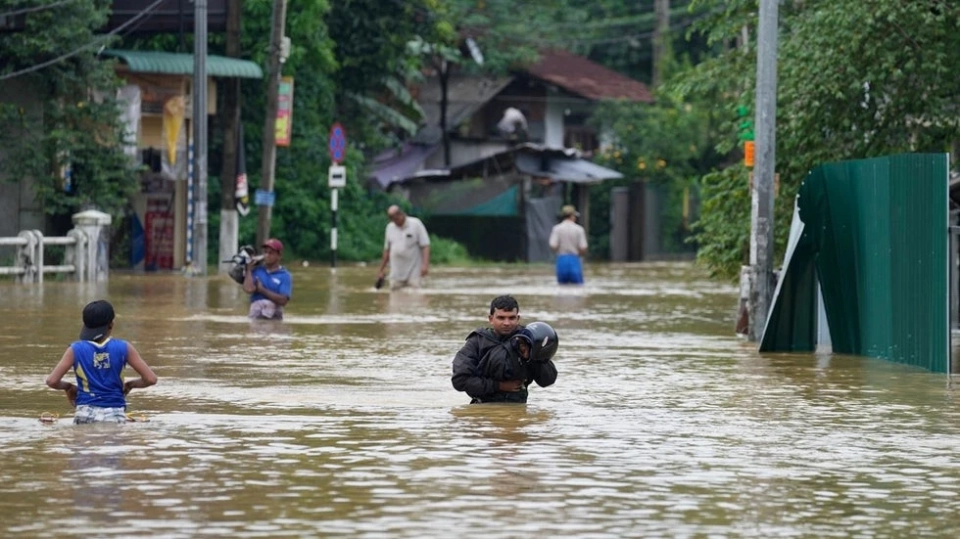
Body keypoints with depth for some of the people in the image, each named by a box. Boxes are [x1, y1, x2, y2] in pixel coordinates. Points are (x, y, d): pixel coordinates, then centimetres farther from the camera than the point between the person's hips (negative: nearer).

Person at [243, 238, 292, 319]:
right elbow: (248, 289, -10)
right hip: (255, 316, 2)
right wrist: (249, 269, -2)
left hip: (274, 316, -2)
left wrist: (262, 290, -8)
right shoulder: (256, 270, 7)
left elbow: (283, 300, -12)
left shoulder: (285, 276, 0)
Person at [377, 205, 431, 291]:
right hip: (396, 274, 4)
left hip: (413, 273, -4)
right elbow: (387, 250, 17)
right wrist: (381, 270, 18)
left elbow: (425, 246, -8)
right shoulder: (390, 227, 10)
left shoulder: (416, 224, -4)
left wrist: (425, 264, -19)